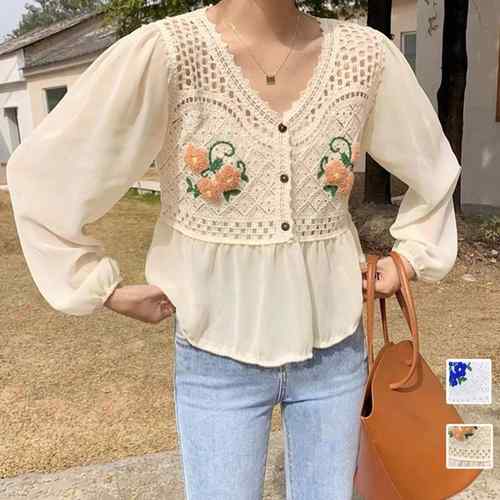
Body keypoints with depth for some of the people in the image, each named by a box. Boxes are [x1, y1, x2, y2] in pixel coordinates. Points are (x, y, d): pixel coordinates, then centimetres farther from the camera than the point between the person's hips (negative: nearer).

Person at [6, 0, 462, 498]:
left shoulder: (366, 54, -7)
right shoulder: (165, 51, -17)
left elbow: (434, 169, 12)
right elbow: (39, 172, -10)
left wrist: (411, 257, 7)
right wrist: (105, 289, -7)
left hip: (334, 349, 3)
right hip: (218, 359, -2)